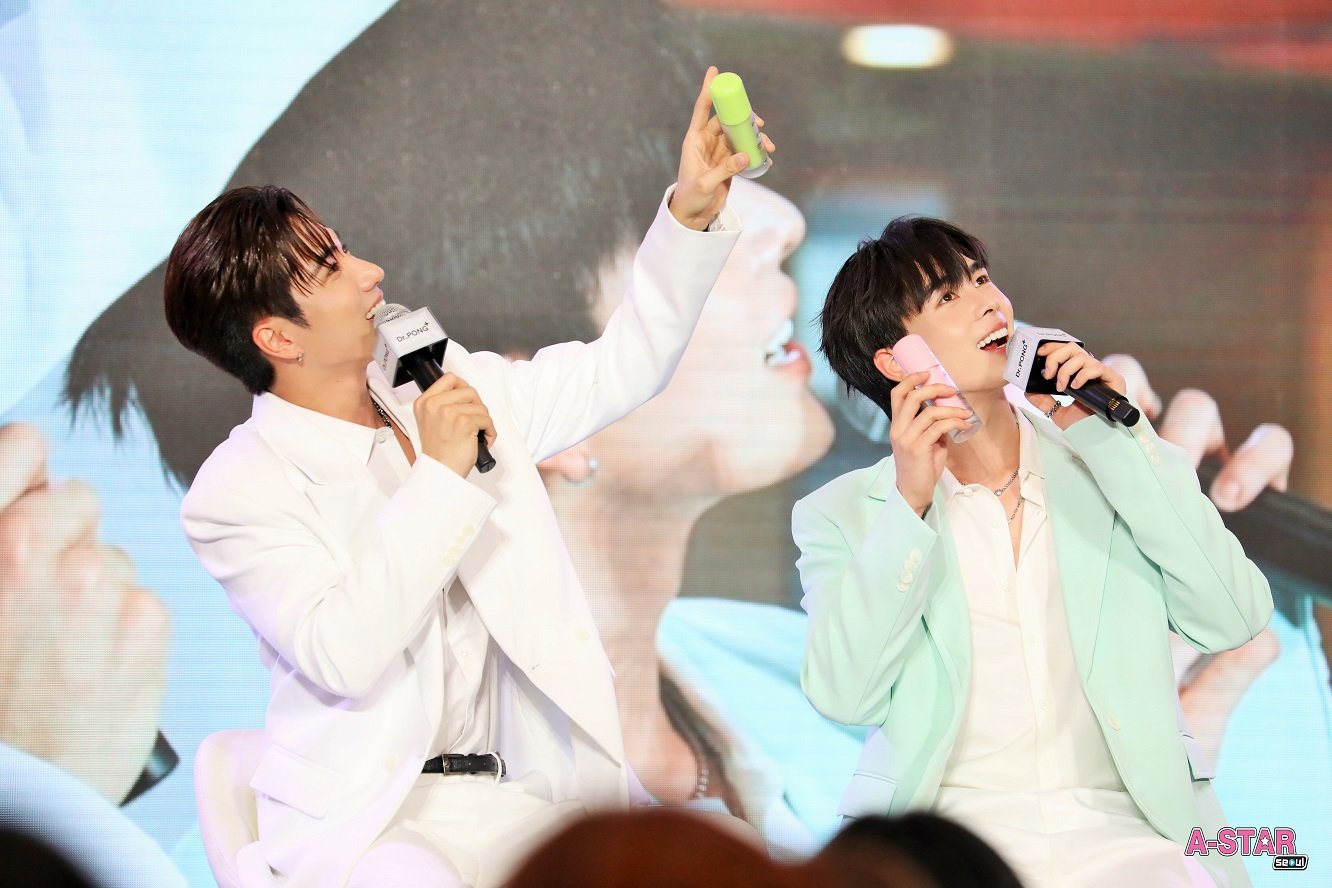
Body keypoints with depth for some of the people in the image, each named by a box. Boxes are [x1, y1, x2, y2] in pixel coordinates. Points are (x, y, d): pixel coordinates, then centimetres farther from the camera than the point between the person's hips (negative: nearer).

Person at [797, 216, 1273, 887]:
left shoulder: (1117, 463, 13)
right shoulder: (844, 512, 9)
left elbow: (1234, 619, 0)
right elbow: (844, 695, -5)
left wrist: (1106, 432, -1)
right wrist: (909, 504, -10)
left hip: (1124, 831, 2)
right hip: (949, 832, -1)